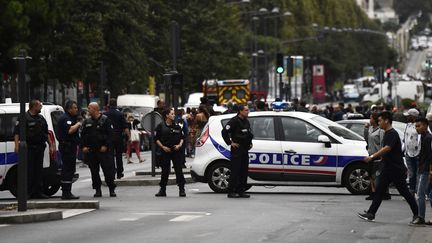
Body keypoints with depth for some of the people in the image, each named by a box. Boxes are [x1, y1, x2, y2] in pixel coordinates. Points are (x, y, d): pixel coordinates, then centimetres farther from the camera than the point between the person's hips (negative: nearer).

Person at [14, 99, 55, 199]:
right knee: (29, 171, -6)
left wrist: (51, 145, 21)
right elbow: (16, 133, -10)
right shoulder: (25, 118, -5)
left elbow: (46, 133, 26)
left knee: (38, 171, 8)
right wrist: (17, 145, -21)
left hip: (39, 148, 7)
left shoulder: (41, 119, 18)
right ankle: (28, 192, -4)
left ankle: (38, 192, 11)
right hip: (29, 148, -7)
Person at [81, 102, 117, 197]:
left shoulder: (105, 120, -1)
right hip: (90, 150, 5)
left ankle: (112, 189, 1)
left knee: (108, 170, -6)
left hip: (103, 150, -5)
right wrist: (83, 146, 1)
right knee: (94, 171, 6)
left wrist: (105, 146, -13)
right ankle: (97, 190, 13)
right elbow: (83, 135, 14)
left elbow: (110, 134, -5)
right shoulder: (87, 122, 13)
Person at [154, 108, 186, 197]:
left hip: (176, 151, 1)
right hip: (165, 151, -1)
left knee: (179, 170, -4)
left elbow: (182, 137, 15)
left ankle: (181, 189, 0)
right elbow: (156, 139, 1)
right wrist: (163, 147, -9)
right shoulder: (161, 126, 1)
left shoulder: (177, 126, 9)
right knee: (165, 171, 2)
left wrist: (180, 145, -3)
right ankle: (162, 190, 11)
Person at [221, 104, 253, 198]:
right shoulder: (234, 121, -10)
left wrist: (250, 143, 19)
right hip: (237, 149, -8)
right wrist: (230, 143, -14)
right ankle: (231, 191, -7)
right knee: (235, 171, -9)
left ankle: (241, 191, 13)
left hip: (245, 149, 8)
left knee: (244, 171, 8)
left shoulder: (246, 122, 17)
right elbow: (224, 131, -16)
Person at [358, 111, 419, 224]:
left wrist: (372, 156, -32)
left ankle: (417, 214, 5)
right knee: (379, 191, 6)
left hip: (397, 170, -10)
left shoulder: (392, 134, -17)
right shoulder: (387, 133, 14)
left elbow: (387, 148, -29)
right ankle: (371, 214, 6)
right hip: (387, 169, 10)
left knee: (404, 192, -3)